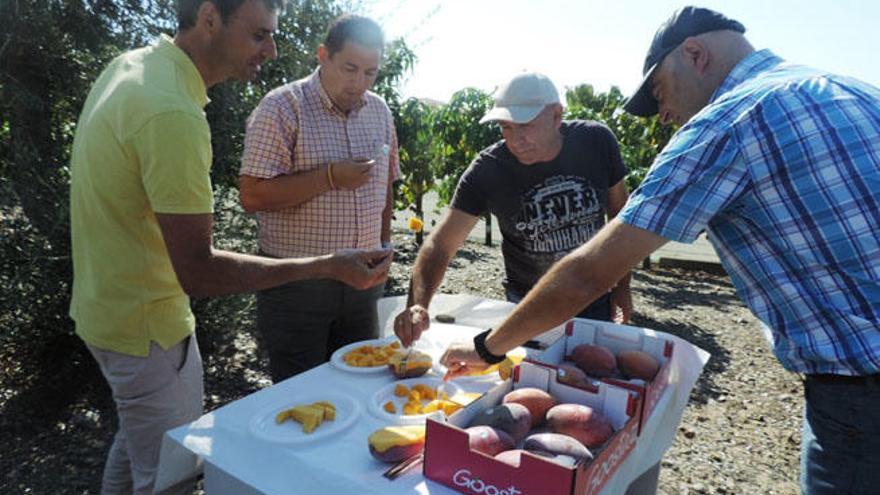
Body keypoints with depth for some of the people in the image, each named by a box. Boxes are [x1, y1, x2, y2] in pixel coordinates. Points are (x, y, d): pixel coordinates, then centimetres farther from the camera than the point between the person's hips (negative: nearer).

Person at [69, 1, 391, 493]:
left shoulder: (132, 65, 2)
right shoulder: (173, 114, -30)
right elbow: (197, 271, -29)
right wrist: (326, 267, -28)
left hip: (108, 303, 10)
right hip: (145, 327, -10)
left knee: (137, 439, 30)